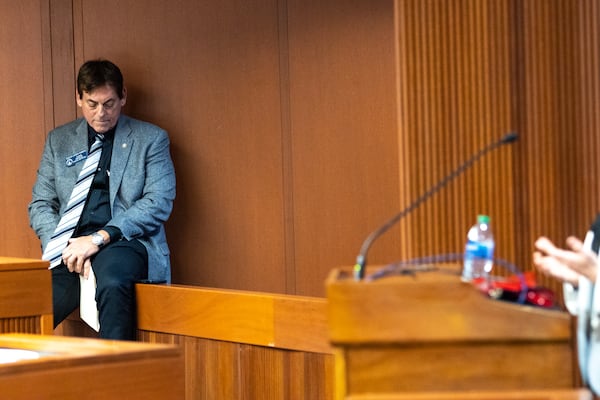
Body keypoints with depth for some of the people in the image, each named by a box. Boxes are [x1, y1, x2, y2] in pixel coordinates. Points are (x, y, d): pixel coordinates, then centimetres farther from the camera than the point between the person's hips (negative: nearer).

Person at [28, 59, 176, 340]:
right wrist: (67, 249, -7)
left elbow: (159, 203, -4)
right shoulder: (58, 140, 18)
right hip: (72, 246, 3)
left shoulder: (151, 139, 8)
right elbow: (40, 205, 14)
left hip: (127, 243, -3)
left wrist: (100, 237, -14)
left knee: (112, 283, -38)